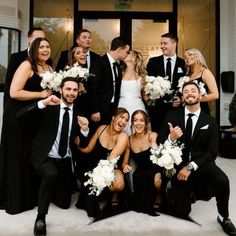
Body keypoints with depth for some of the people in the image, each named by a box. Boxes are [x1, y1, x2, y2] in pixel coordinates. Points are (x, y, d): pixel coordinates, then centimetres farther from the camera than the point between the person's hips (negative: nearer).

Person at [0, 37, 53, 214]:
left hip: (36, 117, 7)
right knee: (18, 157, 4)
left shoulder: (50, 69, 8)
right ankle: (16, 199, 22)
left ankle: (31, 195, 33)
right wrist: (41, 95, -19)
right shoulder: (27, 65, -15)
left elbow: (52, 91, 18)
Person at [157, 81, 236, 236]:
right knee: (180, 213, -1)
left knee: (222, 181, -31)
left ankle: (223, 217, 0)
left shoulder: (210, 121, -4)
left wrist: (191, 167, -22)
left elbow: (212, 152, -9)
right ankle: (190, 193, 35)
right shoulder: (172, 116, -3)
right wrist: (171, 138, -26)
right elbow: (159, 142, -3)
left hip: (202, 164, 0)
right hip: (179, 166, 1)